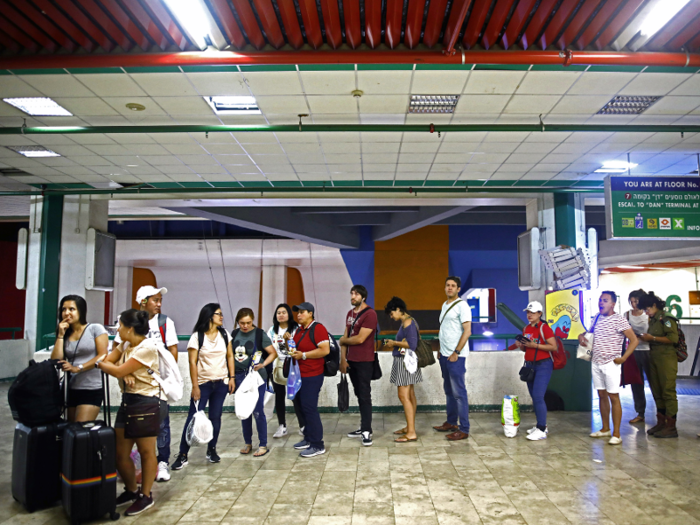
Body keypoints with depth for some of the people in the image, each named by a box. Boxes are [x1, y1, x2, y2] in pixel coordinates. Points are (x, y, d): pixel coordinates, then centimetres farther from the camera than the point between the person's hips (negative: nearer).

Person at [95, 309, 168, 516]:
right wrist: (125, 374, -17)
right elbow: (107, 361, -1)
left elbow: (118, 371, -18)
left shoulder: (147, 347, -18)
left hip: (148, 402, -8)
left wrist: (98, 364, -2)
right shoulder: (125, 344, 10)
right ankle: (131, 490, 30)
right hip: (128, 400, 8)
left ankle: (146, 496, 21)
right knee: (119, 453, 9)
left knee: (146, 451, 4)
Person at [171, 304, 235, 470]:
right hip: (203, 383, -4)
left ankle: (211, 450, 23)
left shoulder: (224, 334, 5)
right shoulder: (197, 337, -8)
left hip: (221, 383, 4)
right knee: (193, 418, -5)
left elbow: (230, 356, 10)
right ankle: (183, 455, 3)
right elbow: (193, 362, -9)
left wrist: (232, 378, 4)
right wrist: (195, 386, -12)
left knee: (215, 417, 8)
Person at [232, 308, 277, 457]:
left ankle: (263, 445, 8)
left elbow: (273, 353, -4)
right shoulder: (234, 334, 6)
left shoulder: (260, 334, -7)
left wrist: (262, 365, -18)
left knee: (258, 411, -4)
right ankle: (248, 443, 26)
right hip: (240, 376, 4)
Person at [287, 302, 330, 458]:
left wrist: (303, 355, -21)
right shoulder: (300, 329, 13)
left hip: (312, 376, -9)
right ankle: (308, 438, 28)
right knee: (303, 407, 15)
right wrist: (289, 340, 6)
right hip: (300, 374, 9)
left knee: (309, 408, -6)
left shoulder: (318, 328, -14)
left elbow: (325, 350, -23)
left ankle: (317, 445, 3)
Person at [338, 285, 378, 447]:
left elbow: (360, 339, -19)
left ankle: (366, 431, 0)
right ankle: (364, 427, 21)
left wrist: (343, 340, -3)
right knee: (359, 394, 13)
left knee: (365, 395, -4)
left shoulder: (370, 314, -13)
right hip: (351, 360, 8)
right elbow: (345, 338, 11)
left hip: (364, 362, -8)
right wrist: (343, 359, 2)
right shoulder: (350, 314, 12)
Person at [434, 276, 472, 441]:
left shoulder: (462, 306, -11)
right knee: (448, 390, 16)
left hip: (456, 356, -9)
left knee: (459, 392, -6)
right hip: (444, 355, 9)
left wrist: (456, 353, -18)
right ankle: (451, 423, 27)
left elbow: (467, 331, -16)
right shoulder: (445, 305, 15)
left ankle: (464, 429, 0)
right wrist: (441, 350, 16)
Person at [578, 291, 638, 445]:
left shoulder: (619, 320, -9)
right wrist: (582, 336, 5)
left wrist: (623, 358, -15)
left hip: (610, 364, -6)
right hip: (596, 363, 6)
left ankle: (616, 434, 1)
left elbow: (634, 340, -10)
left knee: (613, 397, -3)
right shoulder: (597, 318, 10)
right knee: (602, 395, 12)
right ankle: (605, 429, 23)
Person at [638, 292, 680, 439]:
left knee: (668, 392, -6)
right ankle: (661, 422, 20)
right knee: (657, 392, 11)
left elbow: (673, 338, -19)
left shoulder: (666, 318, -9)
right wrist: (645, 338, 7)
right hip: (654, 358, 9)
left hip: (666, 359, -9)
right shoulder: (652, 320, 16)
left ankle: (671, 427, -2)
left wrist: (652, 338, -15)